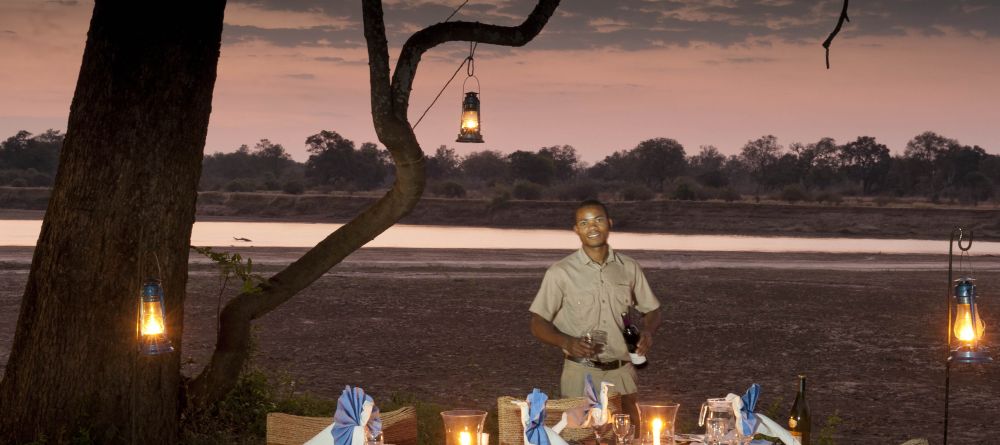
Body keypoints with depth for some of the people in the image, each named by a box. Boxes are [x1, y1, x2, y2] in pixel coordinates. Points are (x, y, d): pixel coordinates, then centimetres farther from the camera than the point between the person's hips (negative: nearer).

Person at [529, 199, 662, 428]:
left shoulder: (629, 269, 6)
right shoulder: (560, 272, -4)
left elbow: (651, 310, 16)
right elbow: (538, 324, -2)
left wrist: (647, 331, -7)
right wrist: (566, 343, -21)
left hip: (622, 374, 3)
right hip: (581, 375, -3)